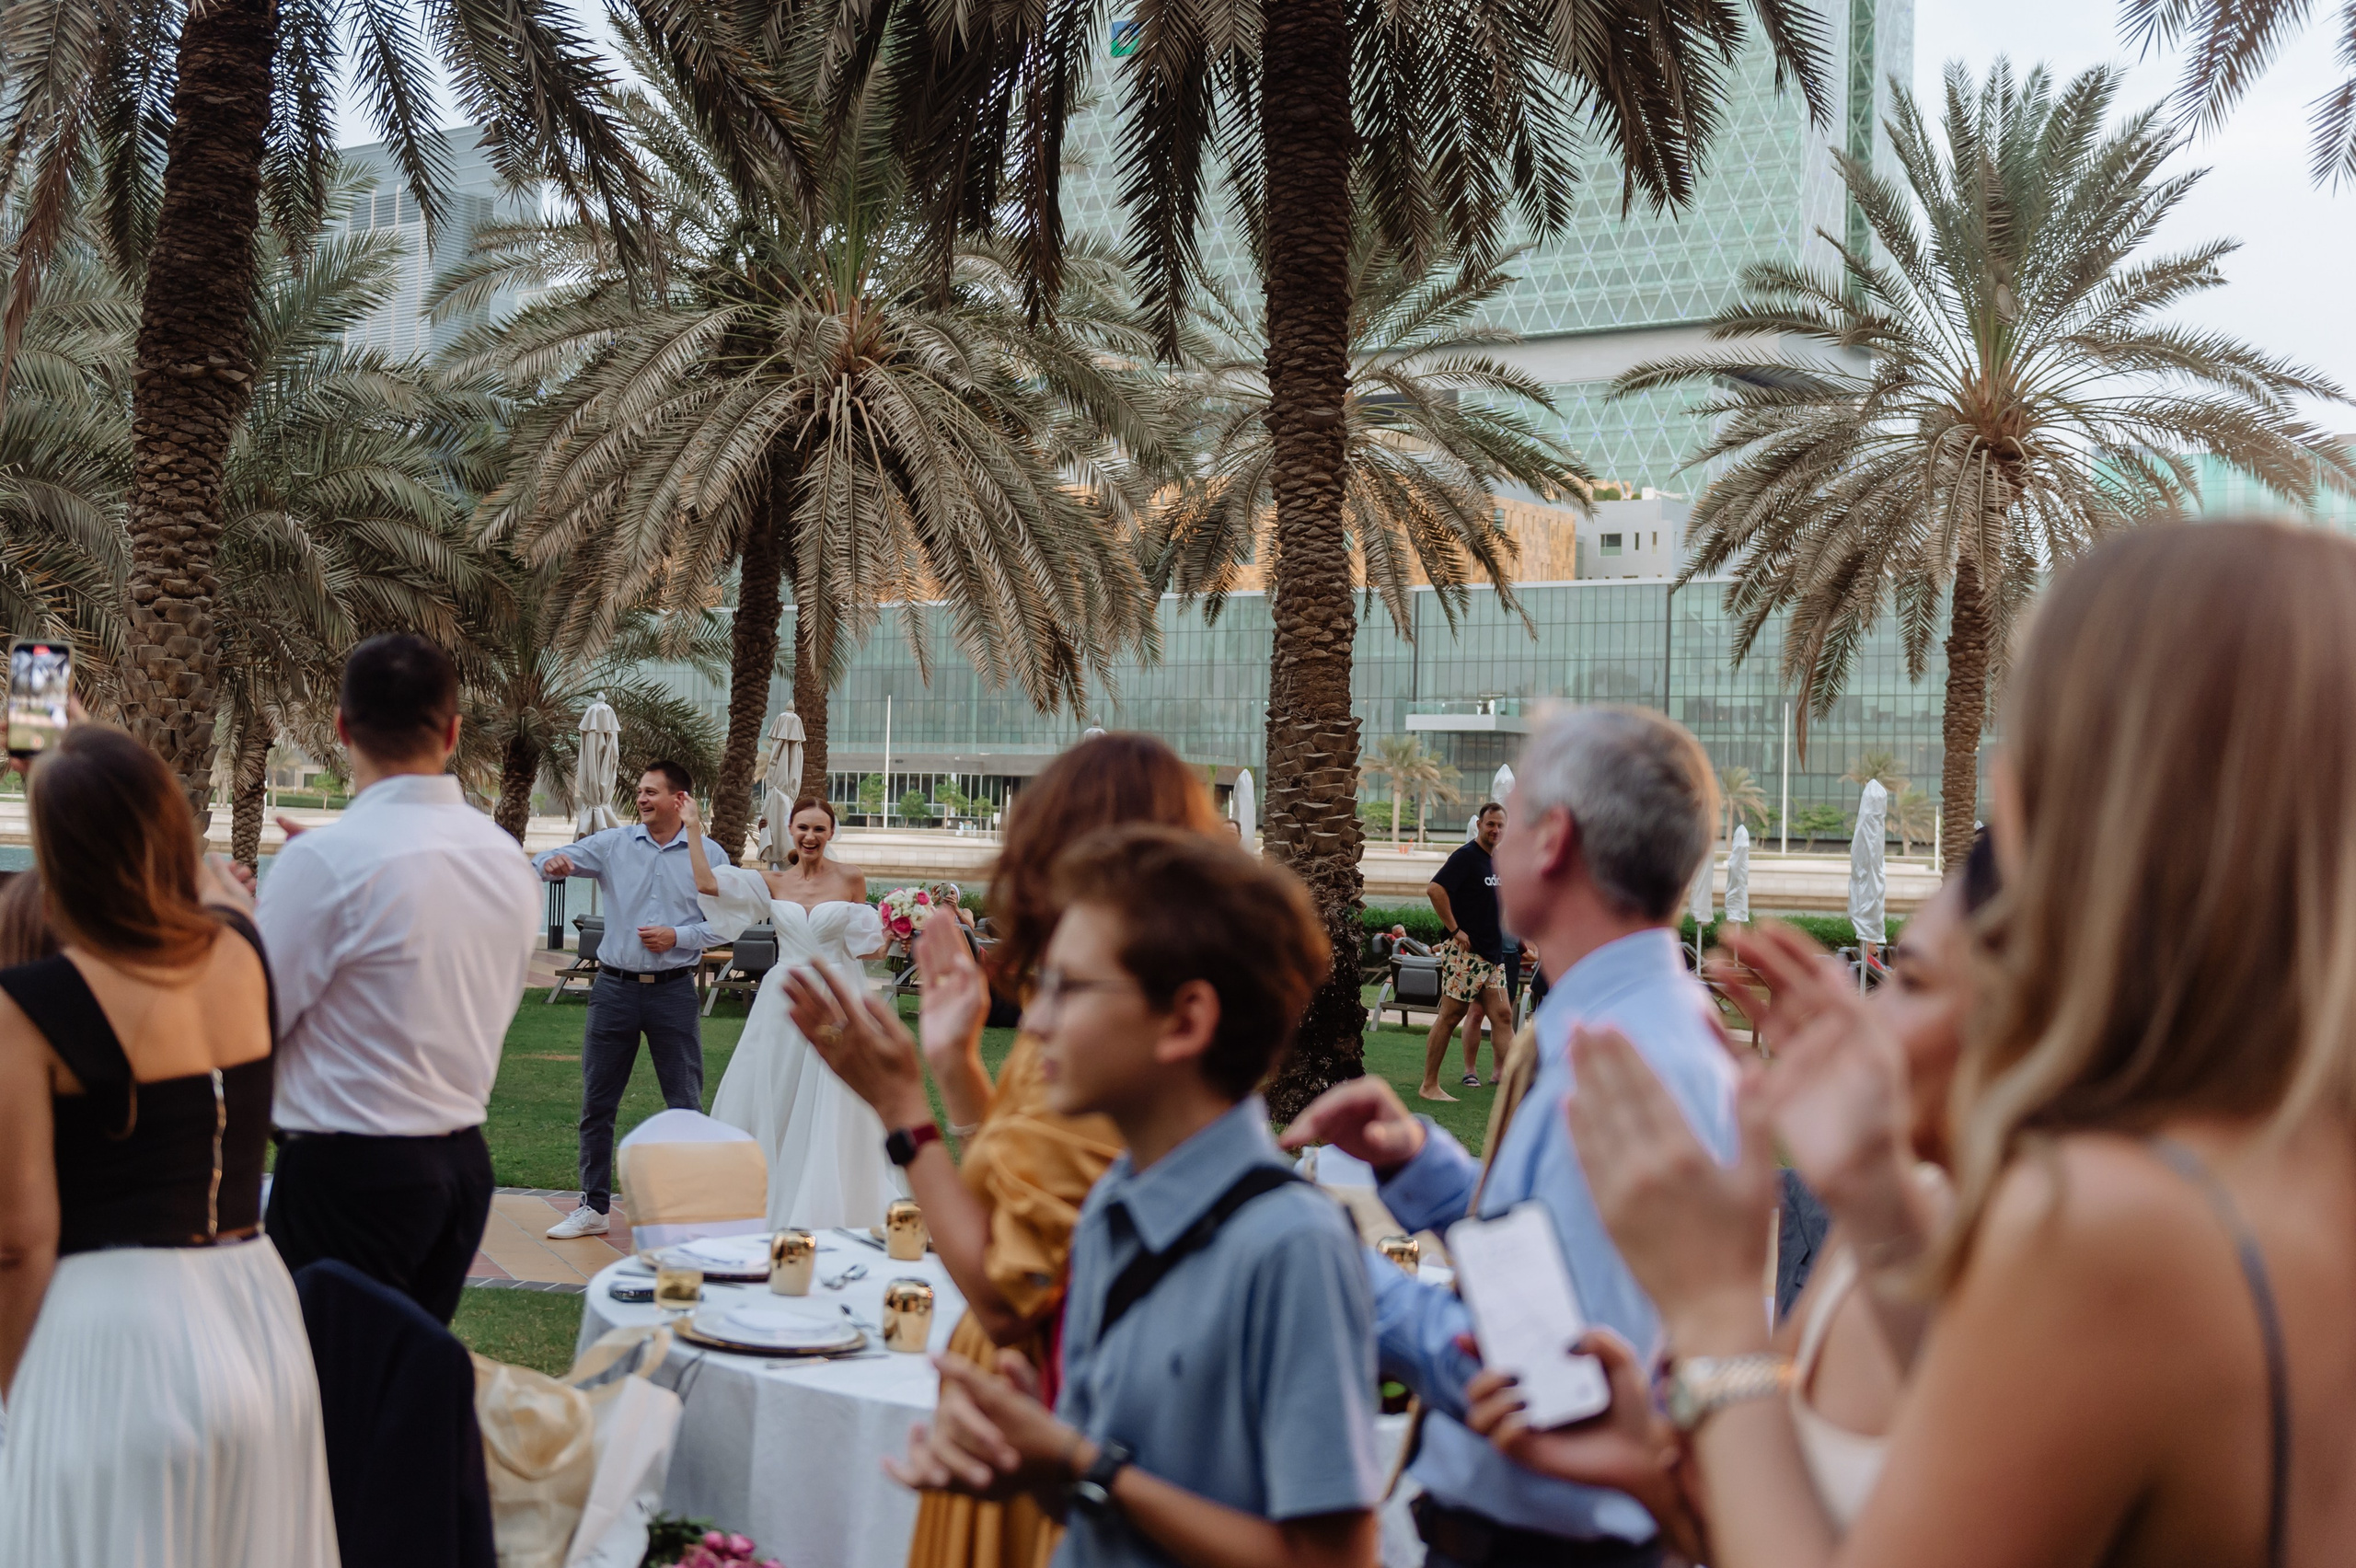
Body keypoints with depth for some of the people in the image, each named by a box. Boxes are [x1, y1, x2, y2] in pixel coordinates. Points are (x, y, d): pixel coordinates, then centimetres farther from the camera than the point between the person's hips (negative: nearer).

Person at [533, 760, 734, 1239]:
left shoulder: (709, 855, 2)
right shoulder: (614, 844, 4)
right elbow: (566, 858, -6)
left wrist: (678, 937, -13)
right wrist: (551, 862, -30)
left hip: (673, 990, -2)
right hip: (615, 987, 2)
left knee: (685, 1104, 3)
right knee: (596, 1103, 6)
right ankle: (593, 1207, 16)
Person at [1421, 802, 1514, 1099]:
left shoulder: (1496, 859, 15)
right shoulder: (1466, 855, -10)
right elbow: (1435, 890, -22)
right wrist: (1454, 930, -19)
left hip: (1491, 952, 8)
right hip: (1465, 951, -8)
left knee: (1502, 1016, 4)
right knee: (1450, 1016, -4)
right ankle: (1429, 1086, 1)